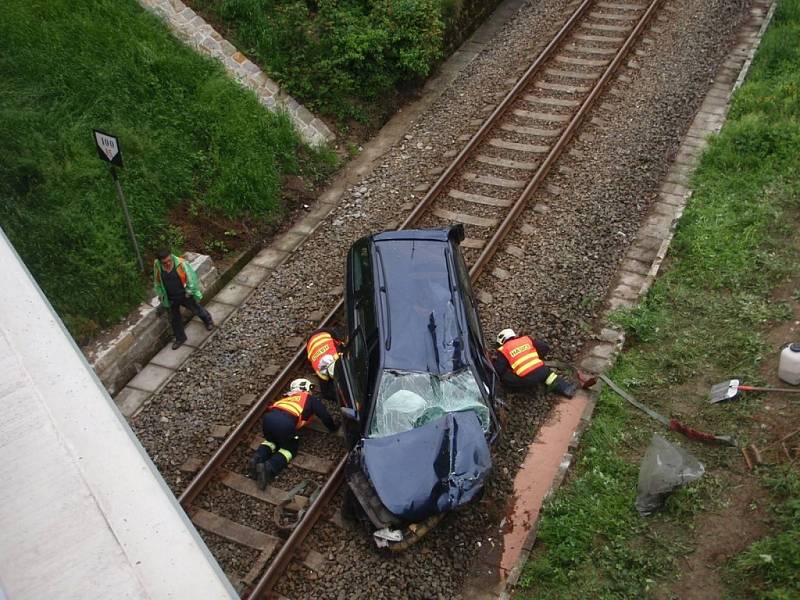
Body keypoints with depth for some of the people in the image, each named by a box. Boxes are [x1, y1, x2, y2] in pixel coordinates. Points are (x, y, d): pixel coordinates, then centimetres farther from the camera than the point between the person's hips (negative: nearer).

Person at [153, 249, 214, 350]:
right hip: (170, 298, 3)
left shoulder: (180, 263, -27)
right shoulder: (157, 265, -16)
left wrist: (189, 291, -12)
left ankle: (208, 320, 52)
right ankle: (180, 338, 38)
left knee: (196, 310, 20)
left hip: (184, 295, -3)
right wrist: (161, 294, 5)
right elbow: (157, 281, 2)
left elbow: (191, 276, -16)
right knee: (174, 318, 17)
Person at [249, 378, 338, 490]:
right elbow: (324, 415, 23)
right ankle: (269, 468, -7)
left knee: (271, 440, 32)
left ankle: (257, 459, 5)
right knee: (290, 448, 18)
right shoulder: (312, 399, 24)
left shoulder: (288, 397, 37)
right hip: (285, 423, -5)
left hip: (268, 417, 5)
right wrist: (333, 427, 40)